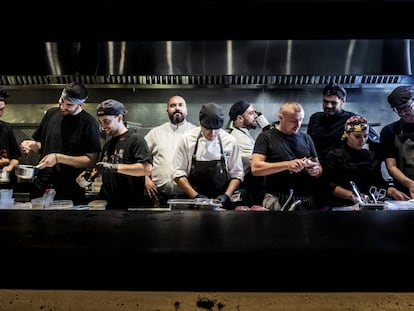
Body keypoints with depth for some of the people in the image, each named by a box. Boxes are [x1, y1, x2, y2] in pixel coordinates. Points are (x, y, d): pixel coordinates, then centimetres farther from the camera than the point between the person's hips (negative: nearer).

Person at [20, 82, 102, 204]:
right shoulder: (51, 113, 6)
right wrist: (33, 146, -3)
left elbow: (91, 160, -15)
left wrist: (58, 158, -20)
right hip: (41, 186, 5)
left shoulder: (88, 122, -11)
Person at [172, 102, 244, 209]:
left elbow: (237, 175, 5)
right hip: (192, 201, 0)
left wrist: (226, 195, -8)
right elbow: (178, 173, -1)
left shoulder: (230, 141, -1)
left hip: (221, 202, 1)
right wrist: (196, 196, -10)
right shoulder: (187, 139, -4)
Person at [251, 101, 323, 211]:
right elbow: (255, 168, -14)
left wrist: (316, 170, -7)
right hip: (277, 200, -4)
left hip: (306, 200, 4)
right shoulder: (266, 137, -3)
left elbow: (319, 169, 16)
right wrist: (287, 165, -22)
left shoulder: (306, 138, 10)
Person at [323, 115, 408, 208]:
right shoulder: (334, 155, 5)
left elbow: (379, 181, 10)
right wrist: (351, 195, -21)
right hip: (342, 205, -3)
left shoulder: (372, 156, 19)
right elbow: (330, 185, -6)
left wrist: (392, 191, -10)